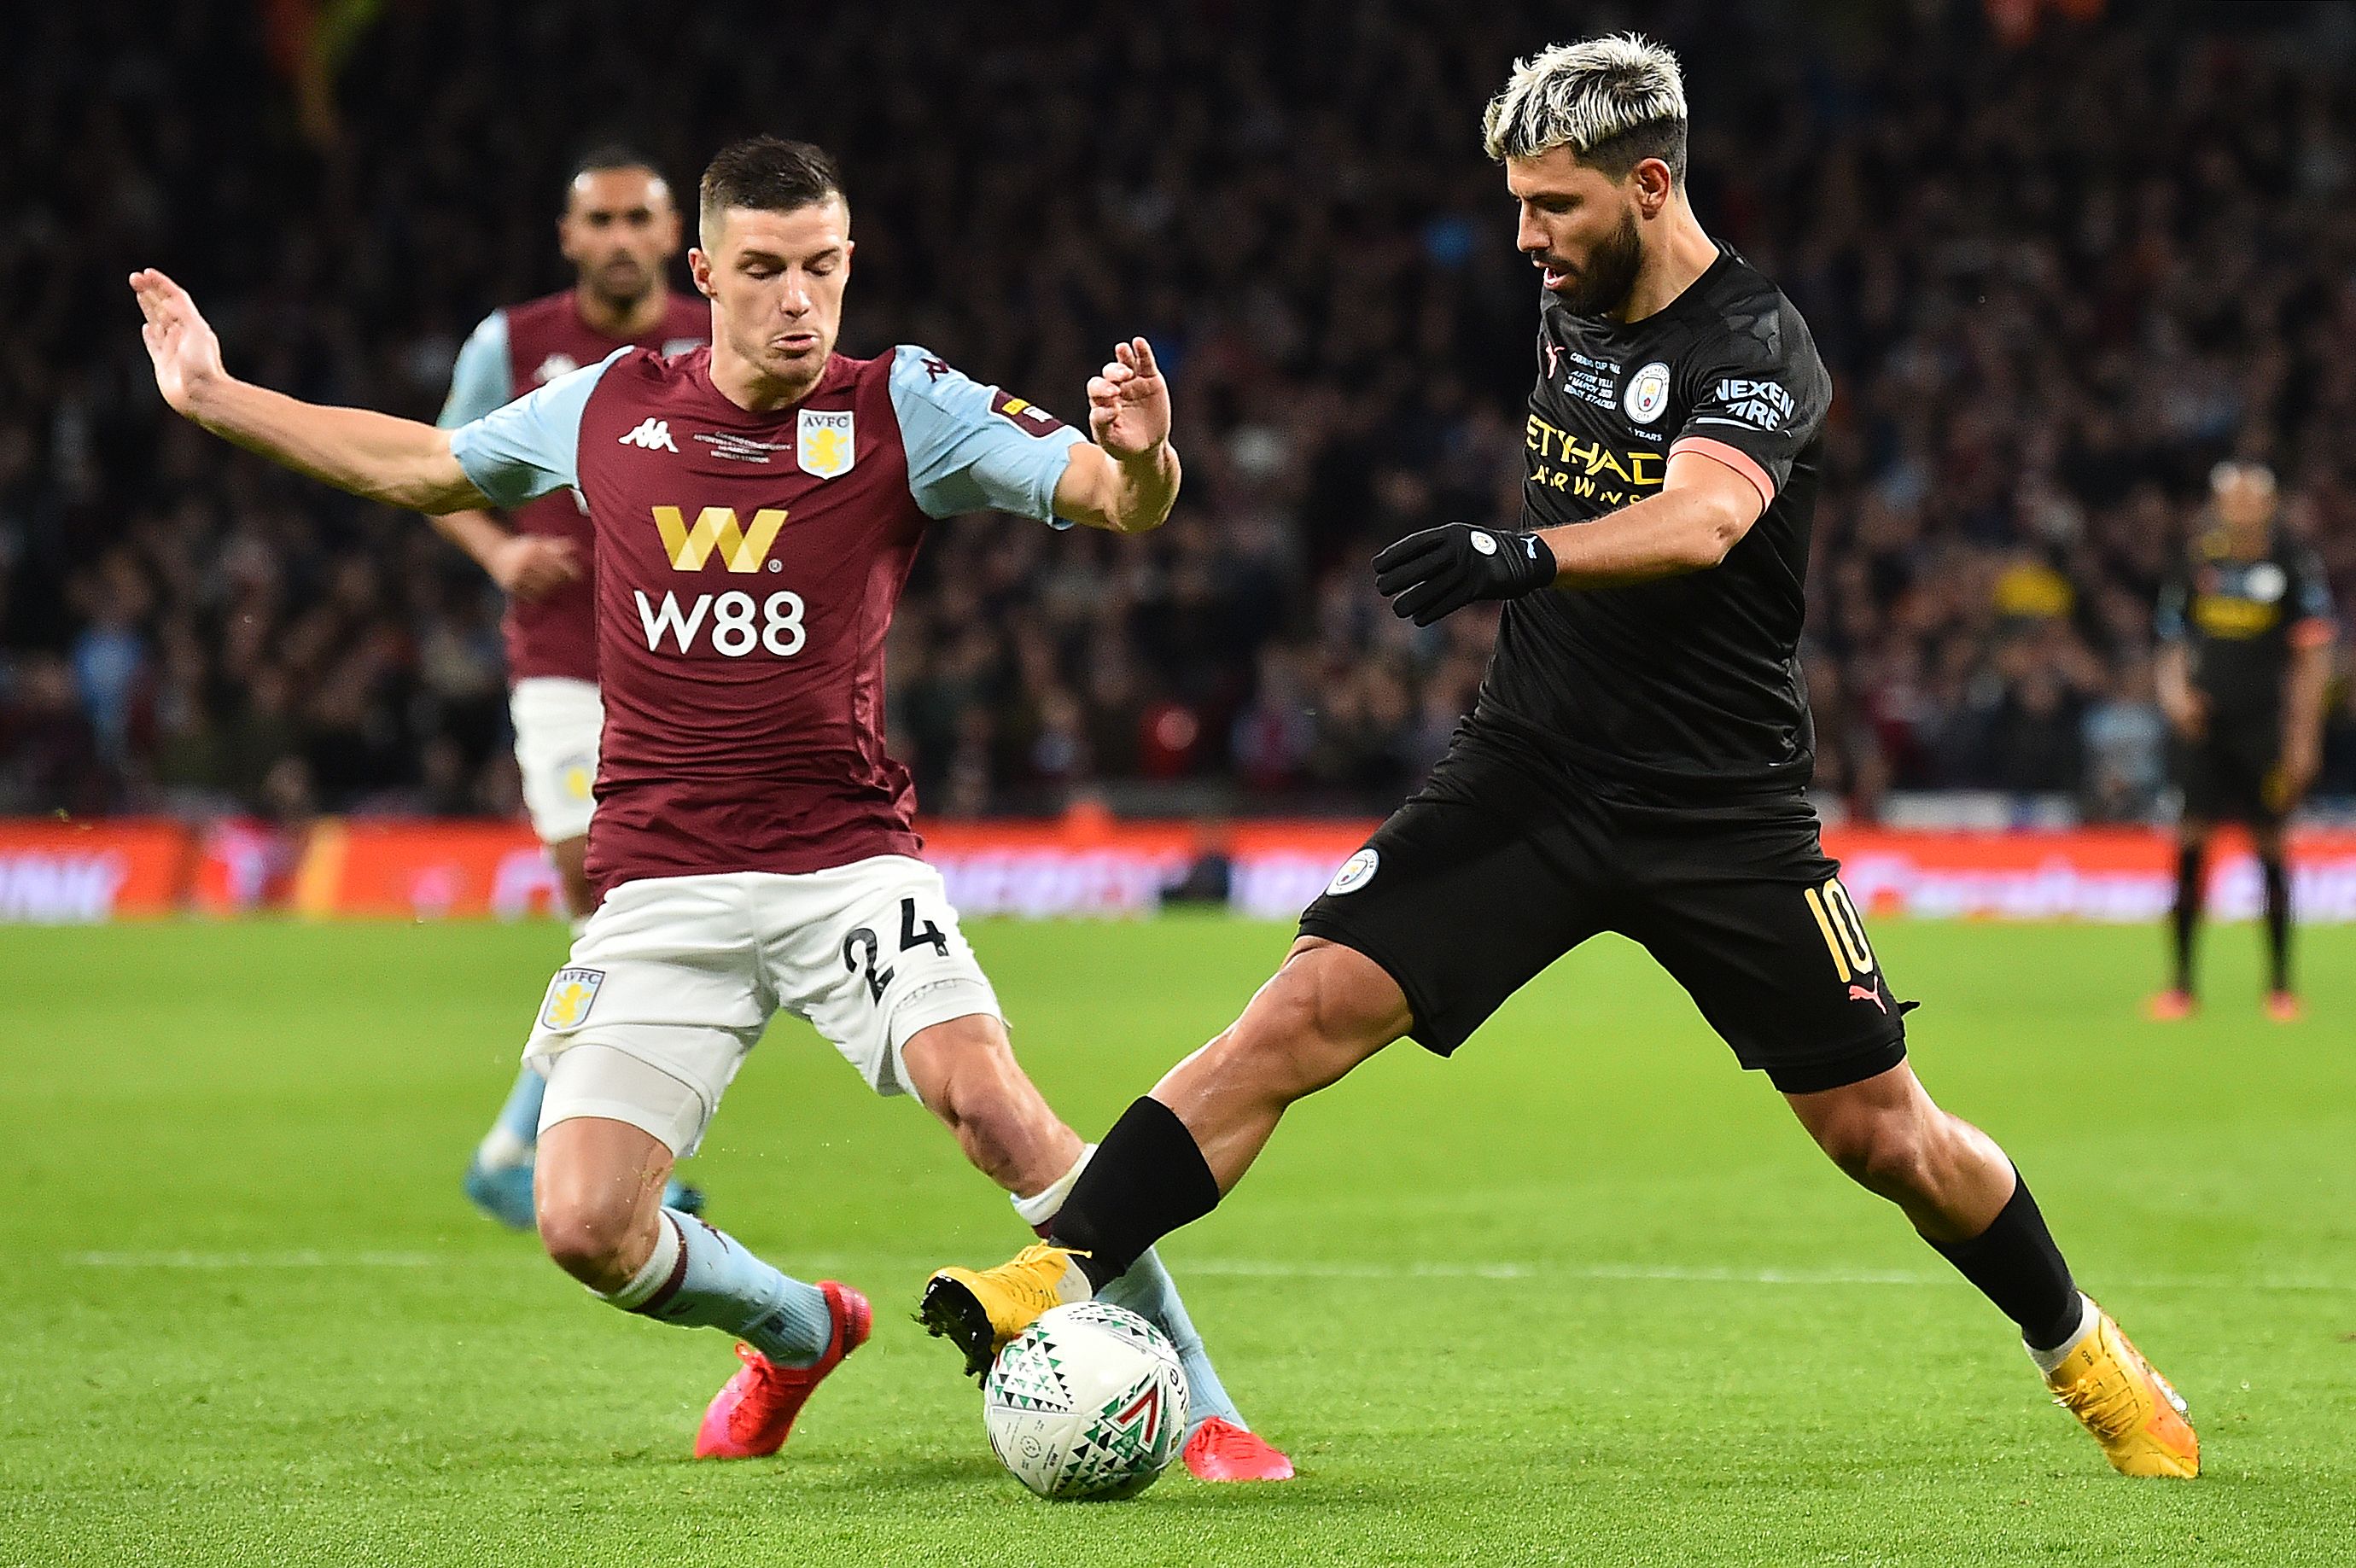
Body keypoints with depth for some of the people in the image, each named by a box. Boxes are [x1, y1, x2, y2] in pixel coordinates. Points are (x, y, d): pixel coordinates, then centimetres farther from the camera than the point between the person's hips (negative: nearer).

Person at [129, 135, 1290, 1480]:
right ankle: (801, 1332, 24)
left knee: (993, 1105, -27)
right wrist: (214, 397, 26)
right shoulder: (608, 408, 6)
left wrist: (1142, 453, -33)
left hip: (847, 864, -3)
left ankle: (1200, 1408, -13)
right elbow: (422, 465, 24)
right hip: (660, 894, 3)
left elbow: (1122, 504, -9)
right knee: (586, 1229, -9)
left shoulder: (904, 407, -2)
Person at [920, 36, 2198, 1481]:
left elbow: (1700, 520, -37)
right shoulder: (1570, 309, 5)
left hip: (1722, 816, -4)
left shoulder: (1756, 347, -16)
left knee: (1885, 1136, 4)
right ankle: (1063, 1273, -20)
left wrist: (1522, 551, -53)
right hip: (1531, 775, 4)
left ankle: (2082, 1352, 28)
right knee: (1310, 1008, -15)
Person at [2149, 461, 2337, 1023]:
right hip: (2203, 721, 2)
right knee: (2191, 839, -3)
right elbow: (2173, 647, 15)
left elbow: (2312, 657, -2)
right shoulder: (2196, 562, 6)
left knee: (2270, 841, 0)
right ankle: (2182, 983, 2)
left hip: (2265, 721, -2)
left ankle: (2280, 985, 9)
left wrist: (2303, 736, -6)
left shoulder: (2294, 563, -2)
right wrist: (2175, 693, -5)